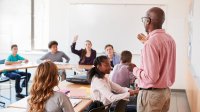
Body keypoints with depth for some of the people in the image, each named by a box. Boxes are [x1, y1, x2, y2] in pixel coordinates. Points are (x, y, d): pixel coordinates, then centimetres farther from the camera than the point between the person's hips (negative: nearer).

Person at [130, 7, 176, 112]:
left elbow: (151, 77, -25)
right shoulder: (170, 39, 5)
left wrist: (135, 69, -7)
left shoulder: (151, 43, -21)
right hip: (166, 91, 8)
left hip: (151, 94, -8)